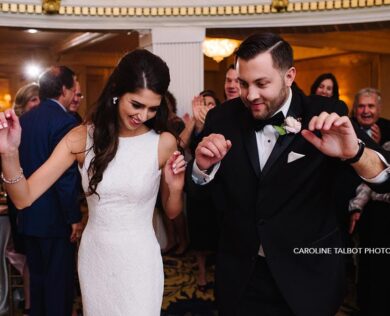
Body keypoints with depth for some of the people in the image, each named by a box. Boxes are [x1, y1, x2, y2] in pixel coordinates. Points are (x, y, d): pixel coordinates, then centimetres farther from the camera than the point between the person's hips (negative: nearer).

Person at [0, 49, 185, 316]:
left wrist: (176, 187, -20)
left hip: (139, 260, -2)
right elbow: (23, 198, -13)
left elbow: (172, 212, 2)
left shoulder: (164, 143, -12)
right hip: (93, 258, 2)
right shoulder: (83, 137, -10)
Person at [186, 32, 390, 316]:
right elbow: (199, 193, 1)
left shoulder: (325, 116, -12)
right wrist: (203, 166, -21)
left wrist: (354, 152, -38)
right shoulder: (222, 119, -6)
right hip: (240, 275, 1)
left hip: (309, 275, -1)